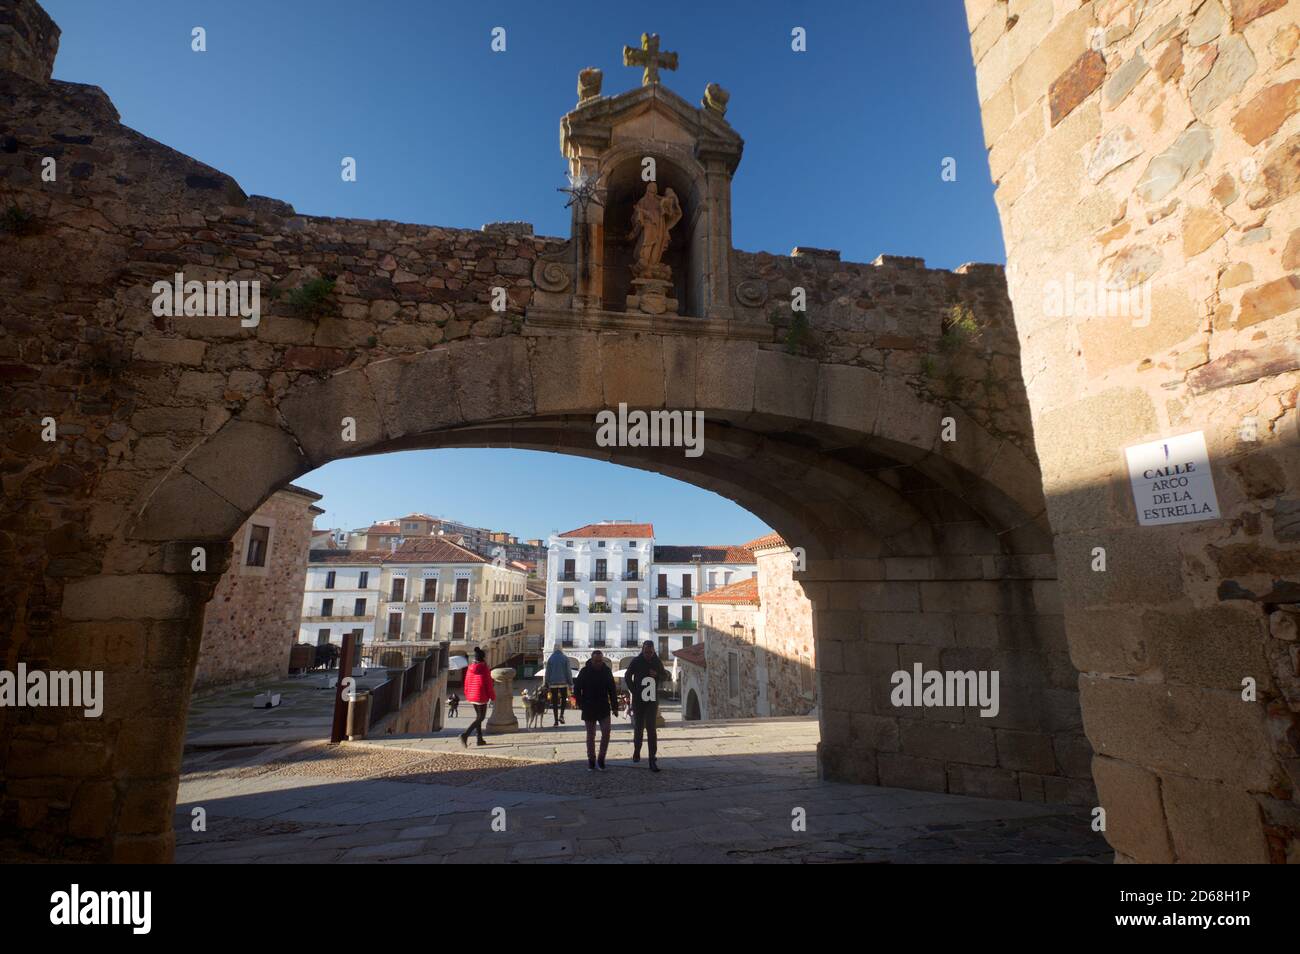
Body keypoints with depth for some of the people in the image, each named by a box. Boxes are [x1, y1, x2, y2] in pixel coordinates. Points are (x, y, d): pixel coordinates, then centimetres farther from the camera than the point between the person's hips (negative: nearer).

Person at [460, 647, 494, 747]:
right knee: (480, 718, 1)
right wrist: (492, 696, 0)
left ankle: (480, 739, 22)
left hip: (471, 696, 7)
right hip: (481, 697, -7)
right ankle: (465, 735, -16)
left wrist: (467, 695, 20)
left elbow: (467, 683, 8)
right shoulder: (484, 668, -15)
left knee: (478, 716, 18)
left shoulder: (470, 668, 3)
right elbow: (488, 684, -11)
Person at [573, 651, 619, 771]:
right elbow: (577, 688, -1)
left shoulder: (607, 671, 0)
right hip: (589, 709, -1)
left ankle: (601, 759, 7)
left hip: (604, 708, 1)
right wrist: (581, 704, -8)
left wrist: (614, 707, 2)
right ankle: (591, 760, 19)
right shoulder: (585, 671, -7)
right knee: (591, 735, 7)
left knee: (606, 732, -8)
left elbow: (612, 690, 6)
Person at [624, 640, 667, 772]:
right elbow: (627, 677, 7)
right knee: (638, 728, 9)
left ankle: (652, 760, -6)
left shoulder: (657, 662, 1)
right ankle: (636, 752, 34)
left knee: (652, 729, -7)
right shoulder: (636, 662, -5)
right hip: (638, 700, -1)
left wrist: (657, 674, -10)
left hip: (652, 700, 1)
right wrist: (634, 691, -2)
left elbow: (665, 676, 12)